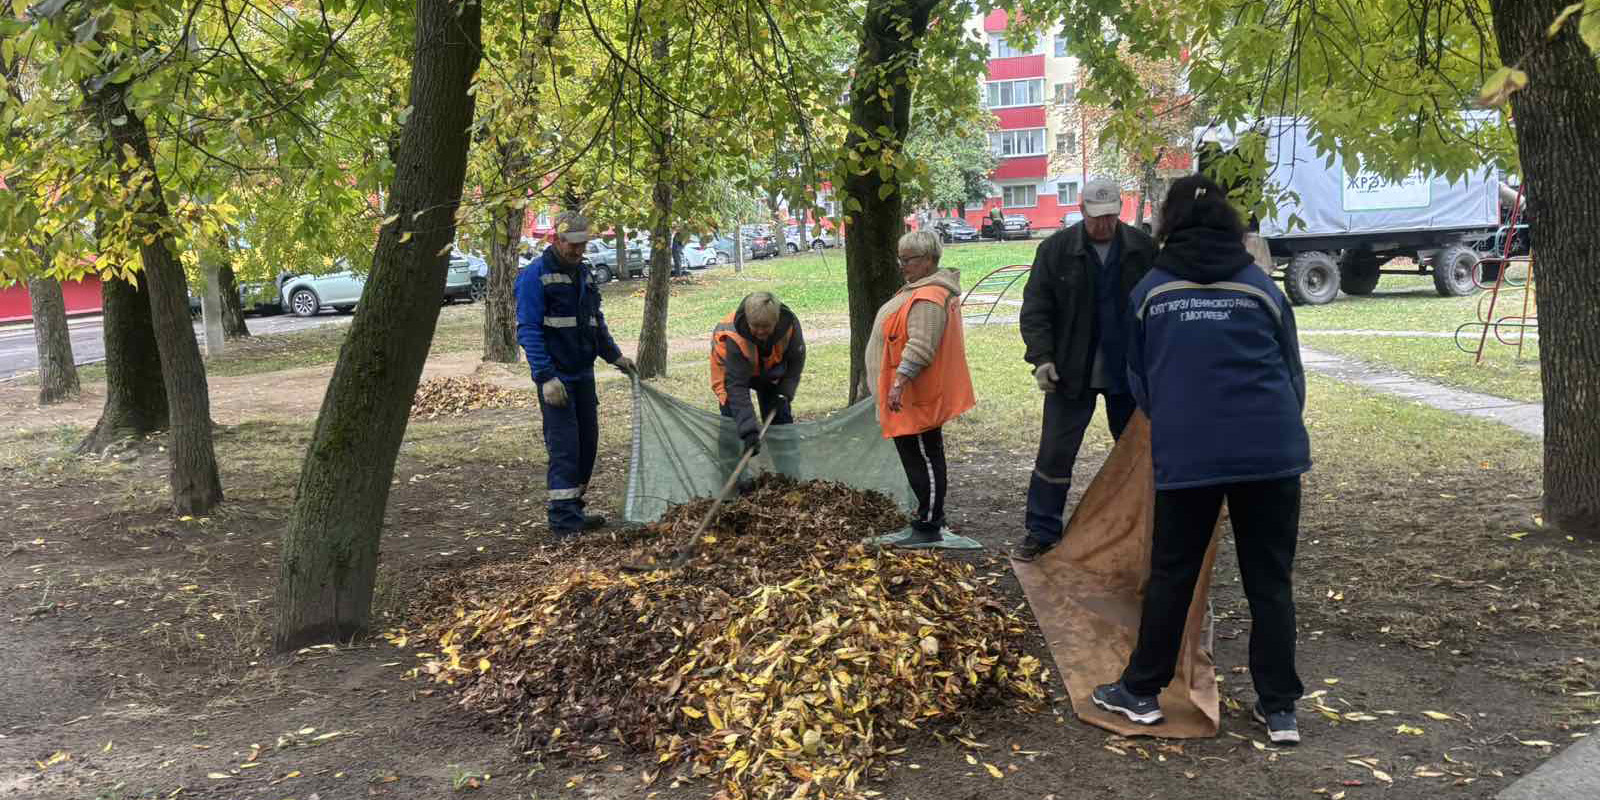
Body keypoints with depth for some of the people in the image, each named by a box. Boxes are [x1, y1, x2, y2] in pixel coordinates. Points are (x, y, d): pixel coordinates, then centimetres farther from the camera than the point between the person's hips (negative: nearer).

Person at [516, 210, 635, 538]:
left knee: (587, 442, 11)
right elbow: (528, 330, -16)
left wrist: (614, 355, 20)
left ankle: (574, 509, 23)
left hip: (583, 374, 8)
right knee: (564, 447, -9)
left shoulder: (583, 272, 14)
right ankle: (564, 521, -5)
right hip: (556, 378, -8)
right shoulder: (535, 275, -10)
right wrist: (545, 377, -22)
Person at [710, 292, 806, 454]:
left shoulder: (790, 324, -33)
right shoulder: (734, 338, -42)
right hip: (731, 370, -3)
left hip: (770, 368, 3)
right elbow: (736, 386, -42)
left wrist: (784, 393, -21)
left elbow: (796, 361, -12)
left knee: (781, 417, 6)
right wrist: (749, 430, -48)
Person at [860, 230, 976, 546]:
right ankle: (932, 517, 29)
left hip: (916, 400, -11)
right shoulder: (919, 289, 15)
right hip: (917, 399, 11)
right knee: (924, 458, 18)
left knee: (923, 460, -4)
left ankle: (928, 528, 3)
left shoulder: (929, 298, -21)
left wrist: (900, 381, -32)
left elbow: (920, 346, -29)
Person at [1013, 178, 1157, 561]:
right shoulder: (1056, 249, -5)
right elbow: (1035, 308, -5)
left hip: (1129, 372, 2)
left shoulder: (1143, 249, -1)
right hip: (1071, 372, -2)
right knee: (1055, 454, 1)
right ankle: (1042, 532, 11)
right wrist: (1042, 357, -15)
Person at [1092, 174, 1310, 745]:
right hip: (1270, 451, 1)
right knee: (1270, 580, 10)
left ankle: (1142, 690, 22)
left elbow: (1138, 377, 15)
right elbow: (1292, 372, 13)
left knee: (1172, 574, 12)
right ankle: (1279, 708, 15)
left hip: (1185, 454, 0)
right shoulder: (1260, 286, 6)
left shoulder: (1151, 289, 6)